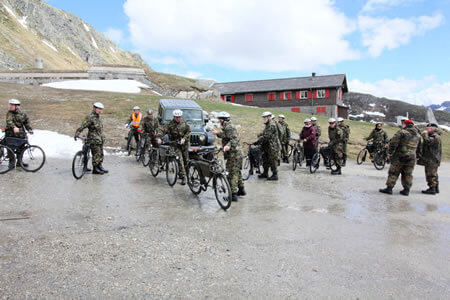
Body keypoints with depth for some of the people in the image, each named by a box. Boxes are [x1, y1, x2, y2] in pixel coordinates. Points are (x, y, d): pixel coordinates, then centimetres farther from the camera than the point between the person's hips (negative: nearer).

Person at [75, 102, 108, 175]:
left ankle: (100, 166, 25)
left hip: (100, 139, 8)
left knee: (100, 154, 14)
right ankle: (95, 169, 5)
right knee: (96, 154, -4)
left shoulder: (98, 117, 12)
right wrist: (76, 133, -28)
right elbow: (82, 126, -21)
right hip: (94, 139, -8)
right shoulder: (90, 117, -15)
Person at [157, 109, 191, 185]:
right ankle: (183, 176, -9)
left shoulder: (184, 123, 2)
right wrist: (159, 138, -29)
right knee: (180, 159, -12)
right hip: (175, 144, -2)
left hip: (184, 143, 3)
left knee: (186, 160, 6)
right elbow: (163, 130, -13)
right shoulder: (170, 124, -5)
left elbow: (188, 131, 0)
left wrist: (184, 139, -14)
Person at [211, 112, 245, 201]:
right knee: (237, 172, 21)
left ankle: (233, 194, -6)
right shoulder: (228, 127, 18)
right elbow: (225, 136, 35)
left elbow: (235, 138, -29)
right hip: (238, 153, 11)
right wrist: (217, 133, 42)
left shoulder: (229, 127, -15)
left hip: (233, 154, -11)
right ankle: (241, 190, 32)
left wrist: (228, 145, -44)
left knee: (232, 174, -8)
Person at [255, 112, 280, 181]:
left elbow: (266, 136, -24)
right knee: (265, 159, 15)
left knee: (273, 161, -5)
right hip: (267, 146, 10)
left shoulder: (272, 125, -17)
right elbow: (264, 133, 19)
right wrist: (259, 135, 2)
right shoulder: (267, 125, 17)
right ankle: (265, 173, 25)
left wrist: (258, 141, -23)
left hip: (272, 146, -10)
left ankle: (275, 175, 2)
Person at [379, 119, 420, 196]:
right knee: (407, 174, 13)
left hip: (400, 156, -6)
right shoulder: (418, 135, 14)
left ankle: (389, 188, 0)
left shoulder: (402, 132, -8)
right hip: (412, 157, 6)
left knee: (393, 172, 0)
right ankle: (406, 190, 14)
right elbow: (419, 148, 20)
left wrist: (390, 152, -8)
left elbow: (393, 142, -15)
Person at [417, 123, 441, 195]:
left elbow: (428, 141, -31)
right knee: (433, 174, 17)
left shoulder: (435, 136, -15)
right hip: (433, 160, 11)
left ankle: (432, 189, -5)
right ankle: (436, 188, 26)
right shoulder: (434, 136, 19)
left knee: (431, 174, -8)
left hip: (431, 160, -11)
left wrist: (424, 134, -17)